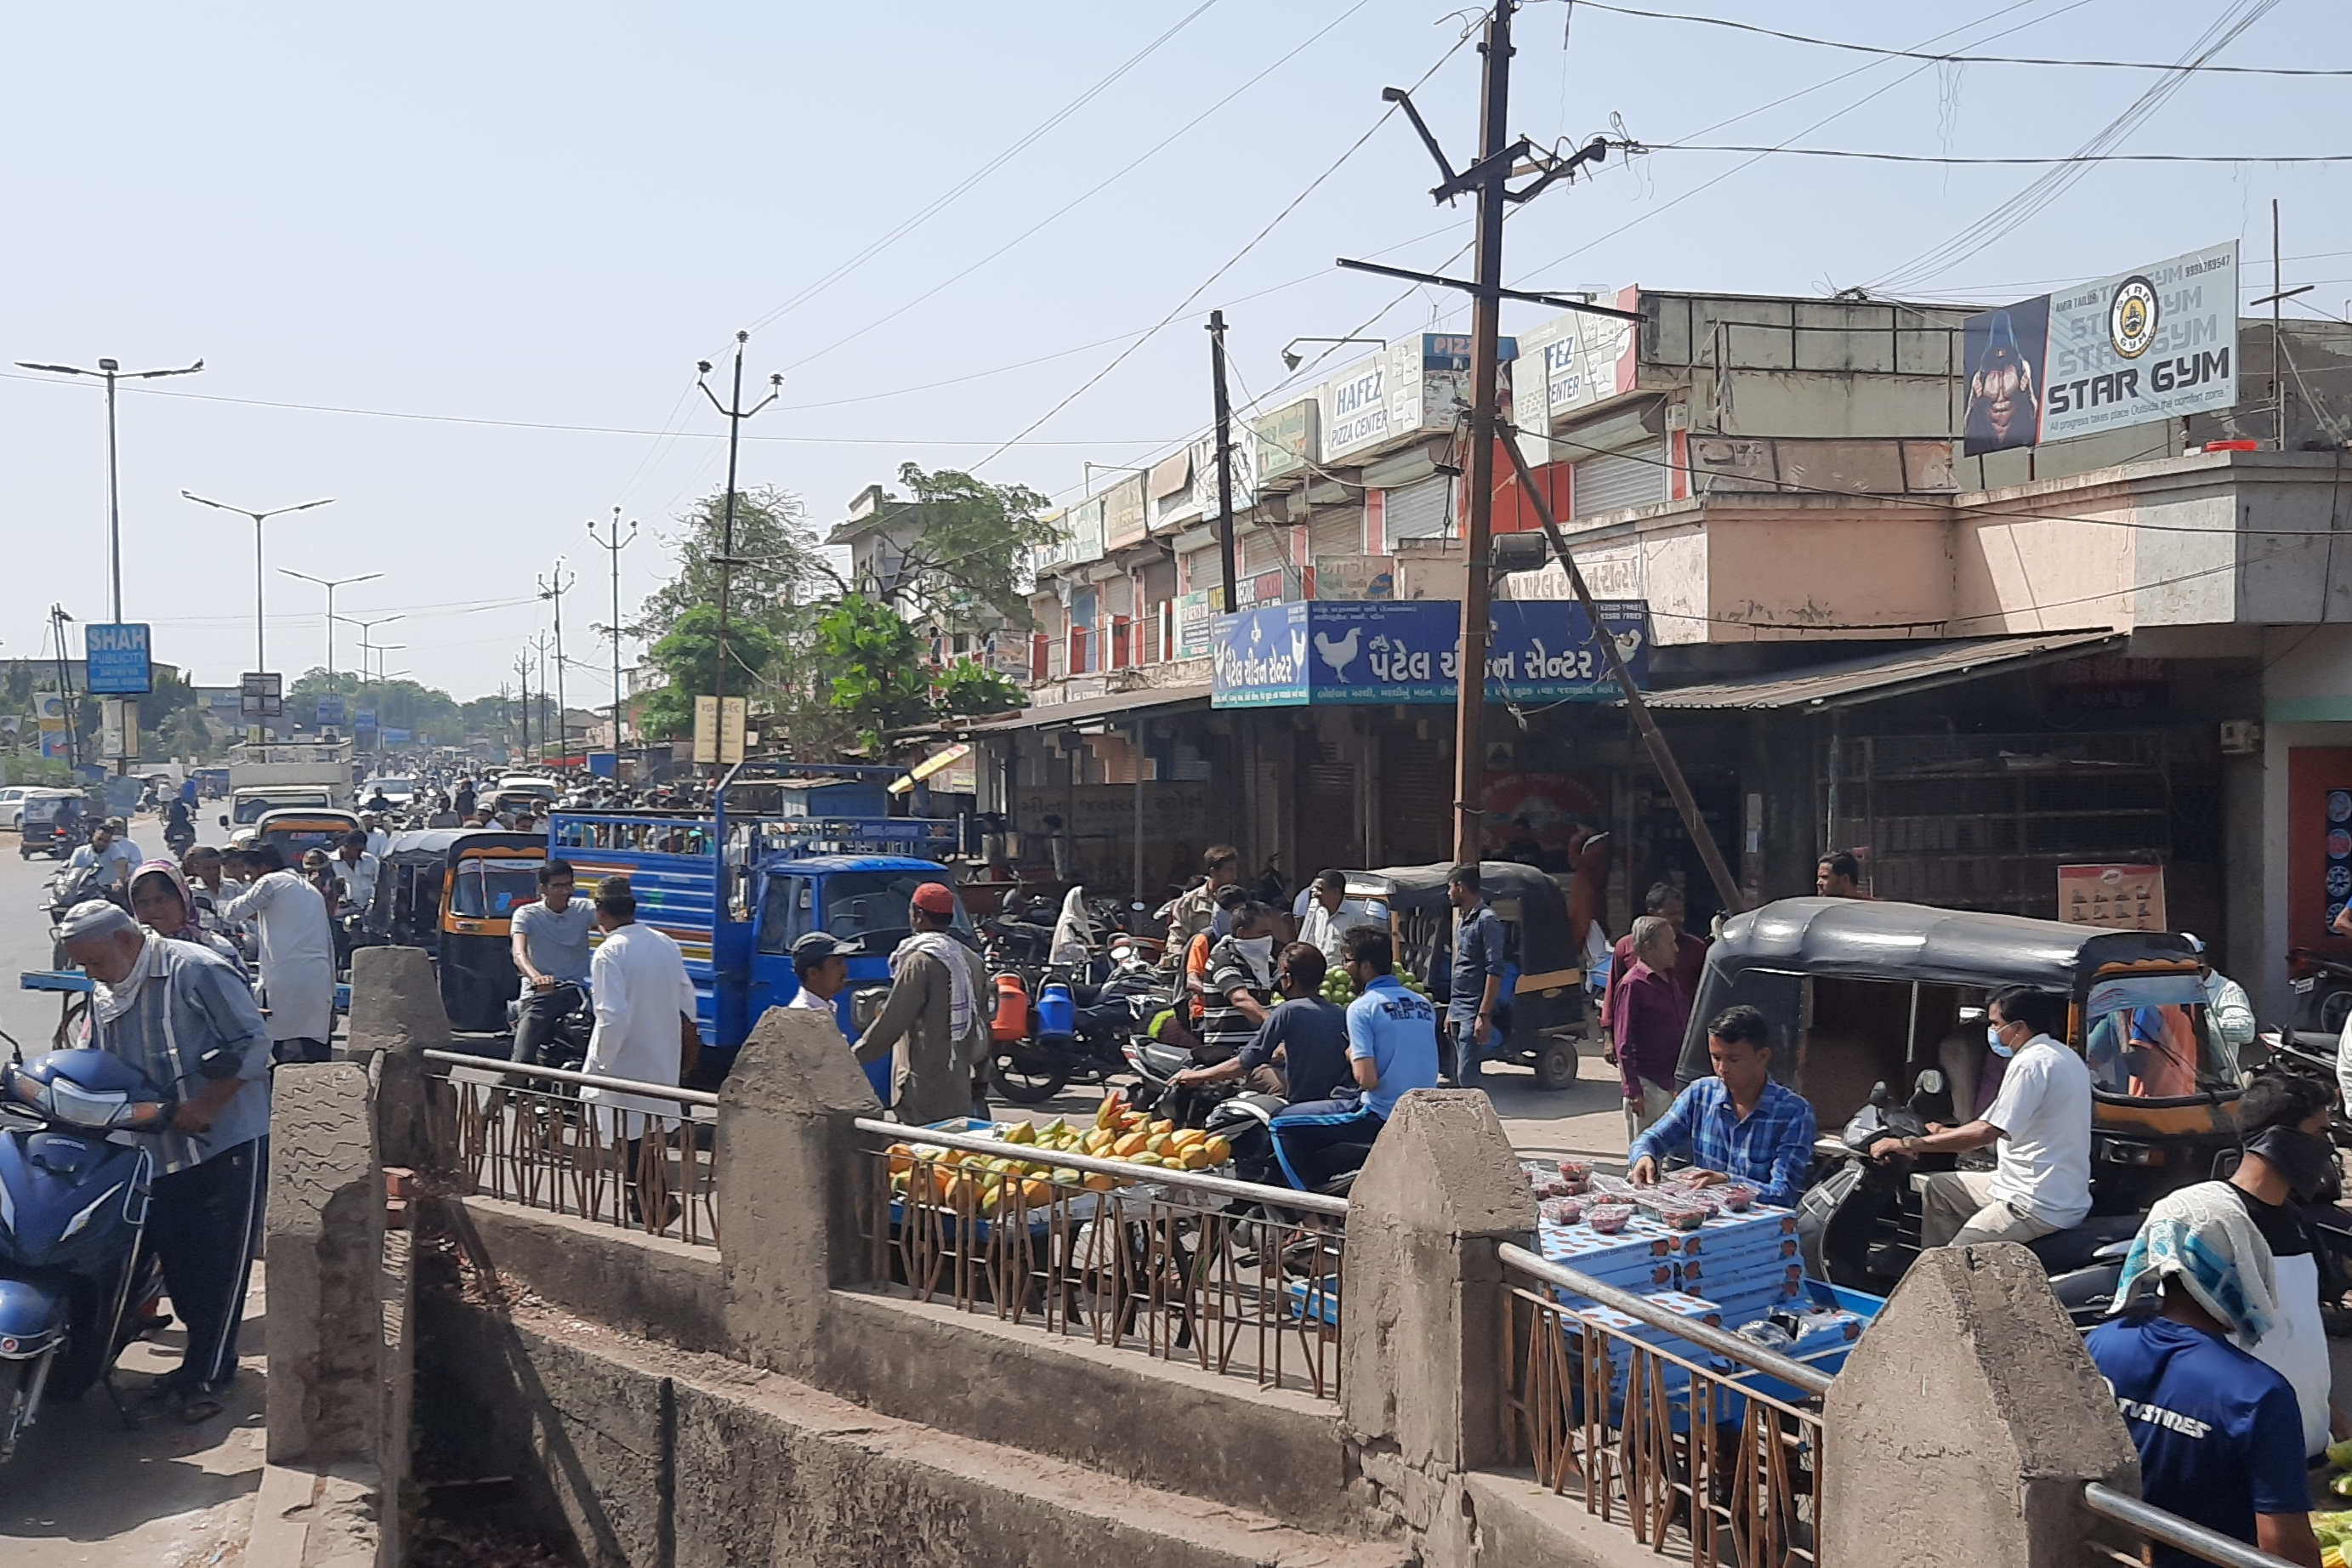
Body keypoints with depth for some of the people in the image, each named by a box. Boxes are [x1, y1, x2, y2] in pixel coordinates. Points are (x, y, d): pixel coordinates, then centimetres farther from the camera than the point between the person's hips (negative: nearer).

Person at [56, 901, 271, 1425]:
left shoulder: (196, 970, -12)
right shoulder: (103, 996, 14)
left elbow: (252, 1040, -14)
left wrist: (205, 1106, -19)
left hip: (227, 1142, -8)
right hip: (160, 1155, 8)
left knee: (218, 1264, -5)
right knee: (176, 1263, 9)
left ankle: (204, 1376, 0)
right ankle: (208, 1358, 23)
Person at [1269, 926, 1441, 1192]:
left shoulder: (1362, 1008, -12)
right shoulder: (1424, 1004, 8)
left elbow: (1367, 1078, -20)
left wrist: (1352, 1055, 1)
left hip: (1381, 1118, -8)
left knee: (1282, 1124, 3)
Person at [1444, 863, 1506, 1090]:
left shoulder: (1487, 920, -12)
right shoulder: (1463, 918, 16)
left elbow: (1494, 970, -17)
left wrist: (1484, 1015, -21)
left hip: (1474, 1012, -9)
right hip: (1458, 1011, 9)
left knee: (1467, 1076, -12)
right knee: (1458, 1075, 10)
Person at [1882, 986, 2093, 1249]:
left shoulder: (2031, 1063, -18)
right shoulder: (2062, 1056, 14)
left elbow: (1988, 1132, -25)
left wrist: (1908, 1145, -21)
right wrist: (1946, 1133, 25)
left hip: (2038, 1208, -11)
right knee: (1937, 1187, 19)